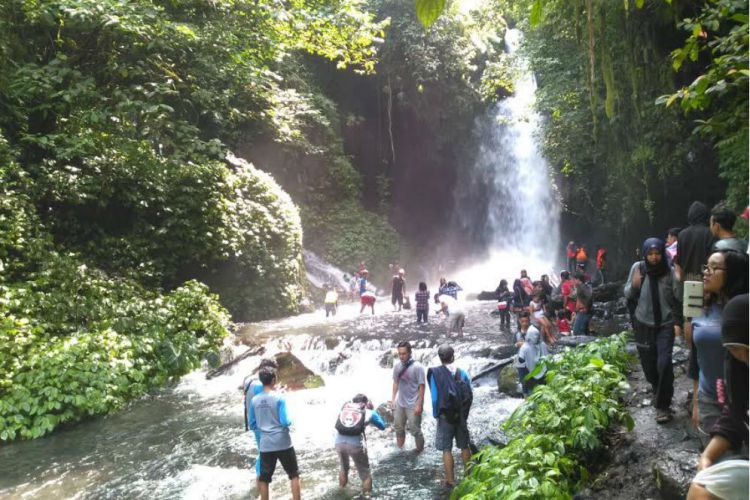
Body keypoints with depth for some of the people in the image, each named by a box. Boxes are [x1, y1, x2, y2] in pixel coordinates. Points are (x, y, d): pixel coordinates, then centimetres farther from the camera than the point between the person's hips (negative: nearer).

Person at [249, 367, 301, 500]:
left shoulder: (255, 400, 0)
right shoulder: (279, 398, -13)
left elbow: (252, 425, 7)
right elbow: (284, 422, -15)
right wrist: (290, 421, 6)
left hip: (265, 445, 4)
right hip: (283, 443, -3)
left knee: (263, 479, 14)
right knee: (294, 475, 12)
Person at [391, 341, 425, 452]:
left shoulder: (417, 367, -20)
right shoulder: (397, 365, -4)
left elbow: (421, 387, -16)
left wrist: (419, 405, -16)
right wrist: (393, 398, 8)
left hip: (413, 405, -6)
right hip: (400, 403, 6)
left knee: (415, 430, 5)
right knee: (398, 427, 20)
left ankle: (420, 450, 28)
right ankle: (399, 449, 41)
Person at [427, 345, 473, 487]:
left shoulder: (435, 373, -12)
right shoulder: (462, 373, -3)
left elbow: (434, 397, -10)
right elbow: (470, 395, -2)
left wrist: (436, 414, 4)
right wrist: (464, 413, 11)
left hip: (445, 416, -3)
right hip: (461, 416, 3)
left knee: (447, 449, 7)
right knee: (464, 446, 17)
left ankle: (450, 480, 13)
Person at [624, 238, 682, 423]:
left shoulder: (669, 272, -7)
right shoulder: (637, 268, -4)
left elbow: (677, 299, -1)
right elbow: (628, 295, 3)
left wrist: (677, 322, -7)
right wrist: (634, 285, -17)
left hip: (665, 324, -2)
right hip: (644, 324, 2)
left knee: (664, 363, -12)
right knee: (648, 364, 8)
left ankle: (663, 405, -1)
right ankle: (659, 394, 36)